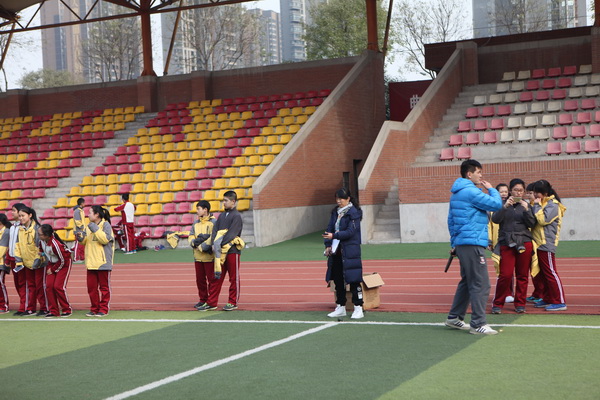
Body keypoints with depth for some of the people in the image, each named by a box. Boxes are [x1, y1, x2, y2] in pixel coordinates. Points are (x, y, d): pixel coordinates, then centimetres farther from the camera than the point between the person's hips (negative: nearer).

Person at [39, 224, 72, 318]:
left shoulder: (55, 244, -34)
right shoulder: (42, 240, -13)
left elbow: (62, 261, -21)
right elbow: (41, 249, 13)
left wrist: (53, 270, -12)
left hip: (64, 263, -7)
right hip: (52, 263, 7)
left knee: (58, 286, -13)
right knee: (49, 286, -2)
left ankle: (67, 310, 3)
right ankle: (53, 311, 5)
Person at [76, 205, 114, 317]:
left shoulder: (106, 225, -7)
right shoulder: (89, 226, 13)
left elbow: (105, 239, -18)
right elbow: (85, 242, 18)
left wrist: (95, 229, -19)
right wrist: (80, 237, -2)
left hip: (103, 262, -7)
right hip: (91, 262, 7)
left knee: (104, 287, 3)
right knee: (91, 287, 8)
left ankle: (103, 309, 9)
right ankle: (94, 309, 16)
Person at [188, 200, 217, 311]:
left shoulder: (213, 222, -5)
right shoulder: (196, 223, 15)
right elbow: (190, 236, 10)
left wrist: (202, 246, -17)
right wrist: (194, 242, -12)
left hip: (209, 256, -7)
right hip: (198, 257, 7)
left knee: (211, 279, -3)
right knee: (200, 279, 12)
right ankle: (203, 300, 24)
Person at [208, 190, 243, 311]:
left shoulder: (236, 216, -6)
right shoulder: (222, 215, 15)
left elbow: (231, 233, -15)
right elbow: (215, 230, 8)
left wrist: (220, 245, -20)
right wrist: (214, 244, -8)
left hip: (232, 251, -6)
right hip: (220, 251, 6)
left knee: (234, 278, 2)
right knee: (217, 277, 7)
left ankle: (233, 302, 8)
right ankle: (211, 302, 9)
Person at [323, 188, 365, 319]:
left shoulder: (354, 213, -9)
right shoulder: (335, 212, 13)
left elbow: (350, 231, -17)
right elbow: (330, 229, 12)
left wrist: (334, 236, -24)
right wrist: (328, 245, 0)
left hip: (350, 251, -7)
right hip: (336, 250, 7)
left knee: (353, 279, -6)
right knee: (337, 279, 11)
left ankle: (358, 309, -1)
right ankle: (340, 308, 20)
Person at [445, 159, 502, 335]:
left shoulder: (456, 193, 18)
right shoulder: (471, 192, -14)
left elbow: (451, 220, 21)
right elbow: (496, 204, -15)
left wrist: (454, 243, 24)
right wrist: (491, 189, 2)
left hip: (461, 243, 10)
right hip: (473, 244, -10)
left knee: (467, 282, 19)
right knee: (480, 284, -8)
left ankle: (454, 317, 24)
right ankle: (478, 324, -7)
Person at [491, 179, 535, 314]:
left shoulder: (526, 205, 10)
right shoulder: (503, 204, 7)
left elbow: (532, 224, 1)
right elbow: (495, 219, -7)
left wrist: (526, 210, -13)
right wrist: (505, 207, -20)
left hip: (524, 243, 2)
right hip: (506, 243, -2)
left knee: (522, 275, 3)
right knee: (505, 275, -9)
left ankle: (520, 304, 14)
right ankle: (497, 304, 3)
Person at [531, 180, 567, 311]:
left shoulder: (552, 204, -11)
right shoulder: (542, 203, 18)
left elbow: (543, 219, -21)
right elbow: (534, 220, 18)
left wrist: (536, 206, -13)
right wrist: (535, 205, 4)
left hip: (546, 244, -10)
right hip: (540, 243, 10)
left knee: (550, 273, -9)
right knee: (543, 273, 13)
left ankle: (559, 302, -7)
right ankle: (547, 299, 20)